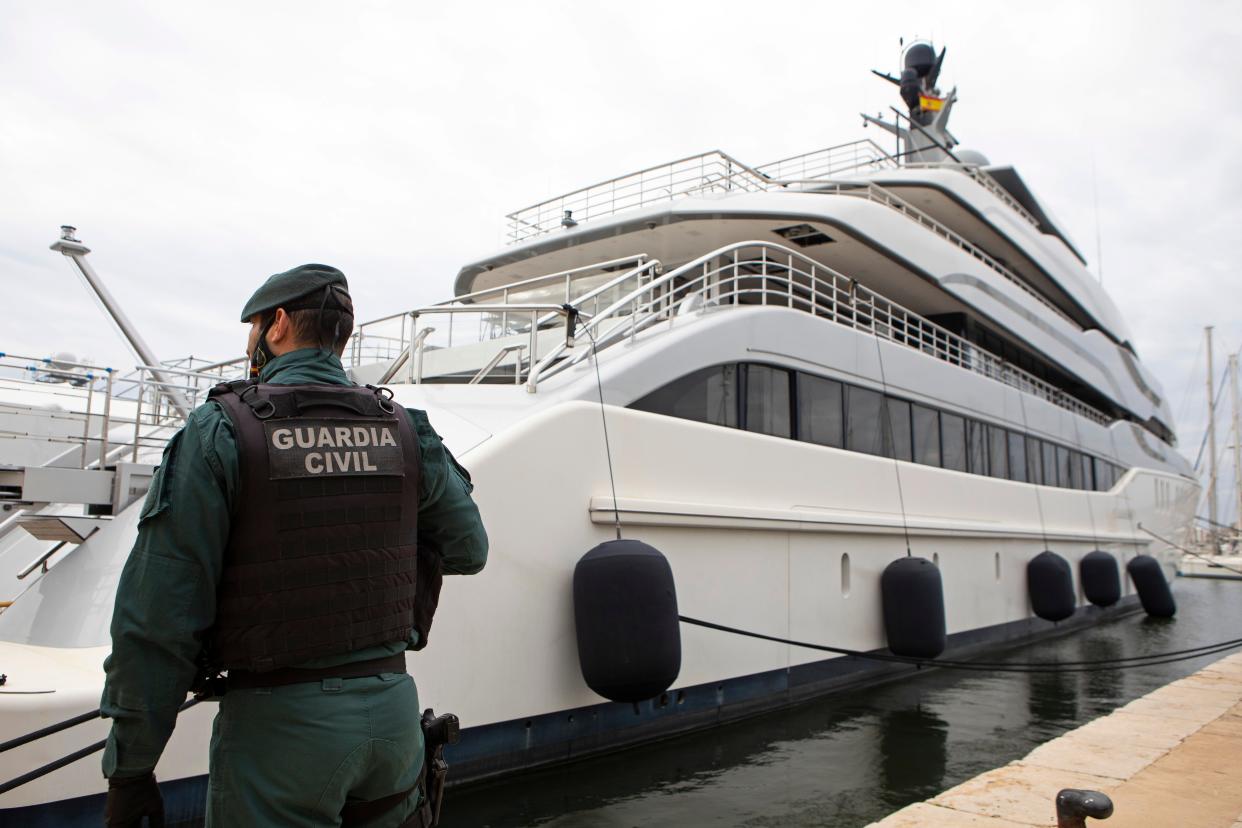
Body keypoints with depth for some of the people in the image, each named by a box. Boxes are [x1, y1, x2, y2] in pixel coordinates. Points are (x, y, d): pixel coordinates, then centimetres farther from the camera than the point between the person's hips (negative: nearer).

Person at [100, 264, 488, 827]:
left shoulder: (219, 431, -9)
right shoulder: (405, 431, 2)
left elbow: (160, 616, -12)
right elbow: (467, 550, 10)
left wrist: (130, 767, -5)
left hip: (278, 722, -4)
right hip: (392, 704, 4)